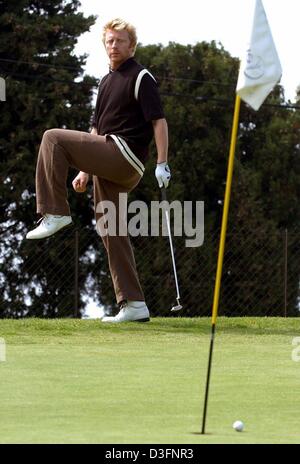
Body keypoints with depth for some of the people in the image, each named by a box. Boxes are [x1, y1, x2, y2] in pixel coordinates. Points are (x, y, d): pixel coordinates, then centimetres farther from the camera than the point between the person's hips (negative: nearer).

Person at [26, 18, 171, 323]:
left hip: (126, 154, -9)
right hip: (108, 167, 9)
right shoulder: (106, 82, 23)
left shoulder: (141, 78, -3)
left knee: (53, 138, -18)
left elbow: (159, 121, -10)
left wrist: (162, 164, -18)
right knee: (112, 233, 4)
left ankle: (55, 213, -17)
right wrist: (85, 169, 22)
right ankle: (133, 304, 3)